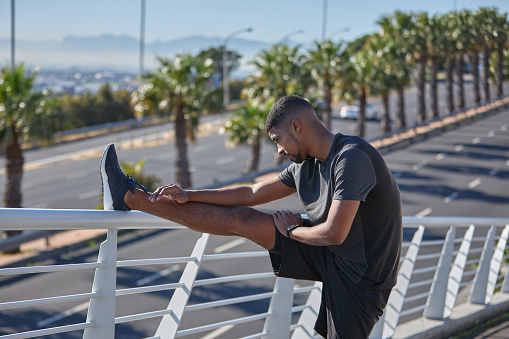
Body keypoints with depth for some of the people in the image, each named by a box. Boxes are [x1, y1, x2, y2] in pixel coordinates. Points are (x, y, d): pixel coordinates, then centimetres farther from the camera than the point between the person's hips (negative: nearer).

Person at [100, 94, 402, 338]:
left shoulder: (352, 158, -26)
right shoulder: (305, 165, 3)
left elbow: (335, 233, -30)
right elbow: (250, 194, 11)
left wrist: (291, 230, -10)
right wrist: (188, 195, 6)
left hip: (360, 274, -7)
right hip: (329, 255, 7)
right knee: (241, 219, 2)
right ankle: (131, 197, 7)